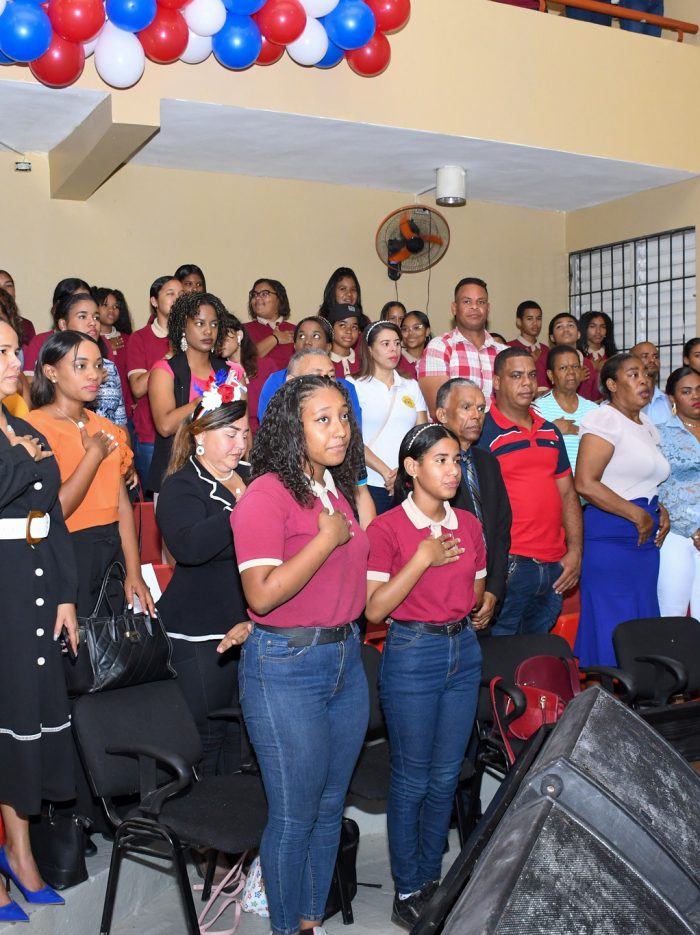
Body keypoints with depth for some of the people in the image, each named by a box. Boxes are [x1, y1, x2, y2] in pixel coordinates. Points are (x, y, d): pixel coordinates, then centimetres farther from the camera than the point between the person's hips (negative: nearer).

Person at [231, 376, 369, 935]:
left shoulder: (340, 490, 9)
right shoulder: (267, 495, -16)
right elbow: (262, 594, -24)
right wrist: (328, 537, -20)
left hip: (346, 658, 8)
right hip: (286, 666, -8)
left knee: (331, 805, 18)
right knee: (295, 814, 5)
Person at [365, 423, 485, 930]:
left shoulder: (469, 525, 5)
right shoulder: (387, 528, -12)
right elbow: (374, 608, -17)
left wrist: (479, 607, -3)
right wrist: (423, 559, -21)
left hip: (465, 651, 5)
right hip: (413, 654, -5)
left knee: (447, 775, 14)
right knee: (412, 779, 6)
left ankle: (433, 876, 31)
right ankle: (408, 892, 23)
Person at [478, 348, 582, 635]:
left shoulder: (550, 432, 15)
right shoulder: (484, 432, -7)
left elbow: (567, 493, 17)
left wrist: (575, 551, 8)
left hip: (553, 568, 7)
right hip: (509, 565, -7)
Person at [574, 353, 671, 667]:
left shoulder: (648, 427, 17)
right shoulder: (604, 420, -10)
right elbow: (585, 483, -20)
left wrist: (660, 512, 7)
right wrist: (638, 516, -16)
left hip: (646, 539, 8)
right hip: (610, 537, -8)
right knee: (611, 631, -3)